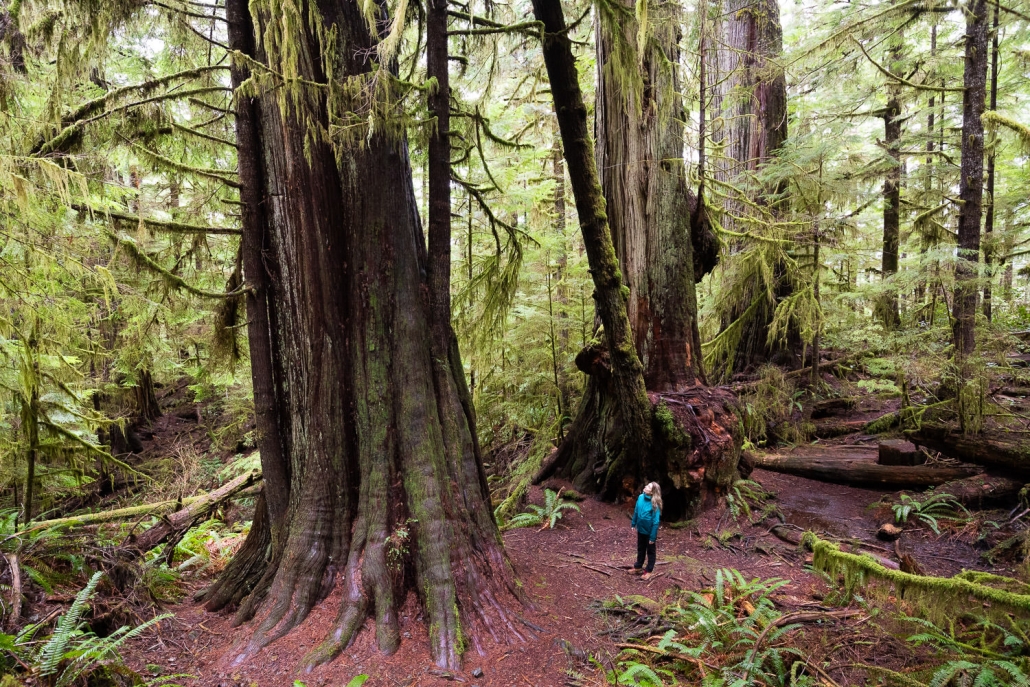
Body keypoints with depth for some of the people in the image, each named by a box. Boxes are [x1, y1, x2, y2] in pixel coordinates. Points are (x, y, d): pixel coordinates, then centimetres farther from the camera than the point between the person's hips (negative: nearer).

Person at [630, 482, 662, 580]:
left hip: (649, 531, -6)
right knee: (640, 549, 24)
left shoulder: (654, 504, -28)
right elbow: (636, 511, 5)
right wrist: (633, 524, 11)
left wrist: (653, 536, -20)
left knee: (650, 551, 15)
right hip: (641, 529, 6)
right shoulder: (640, 497, -10)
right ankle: (638, 567, 42)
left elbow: (656, 521, -23)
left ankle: (648, 571, 30)